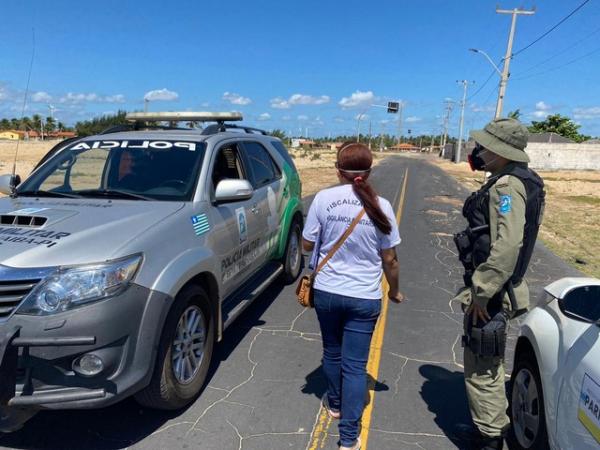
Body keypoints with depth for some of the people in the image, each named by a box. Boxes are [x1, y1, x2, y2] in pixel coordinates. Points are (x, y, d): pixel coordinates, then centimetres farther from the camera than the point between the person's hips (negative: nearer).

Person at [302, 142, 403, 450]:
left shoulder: (324, 199, -10)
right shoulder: (380, 206, -7)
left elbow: (307, 245, -2)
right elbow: (389, 259, -1)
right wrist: (394, 290, 16)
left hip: (326, 292, 1)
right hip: (365, 297, -1)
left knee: (332, 353, 23)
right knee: (355, 365, 9)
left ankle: (334, 404, 46)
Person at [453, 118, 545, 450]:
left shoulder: (506, 187, -20)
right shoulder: (516, 181, 12)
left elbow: (507, 246, -31)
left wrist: (480, 294, -25)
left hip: (489, 293, -11)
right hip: (493, 289, 11)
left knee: (481, 368, 3)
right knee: (487, 364, 23)